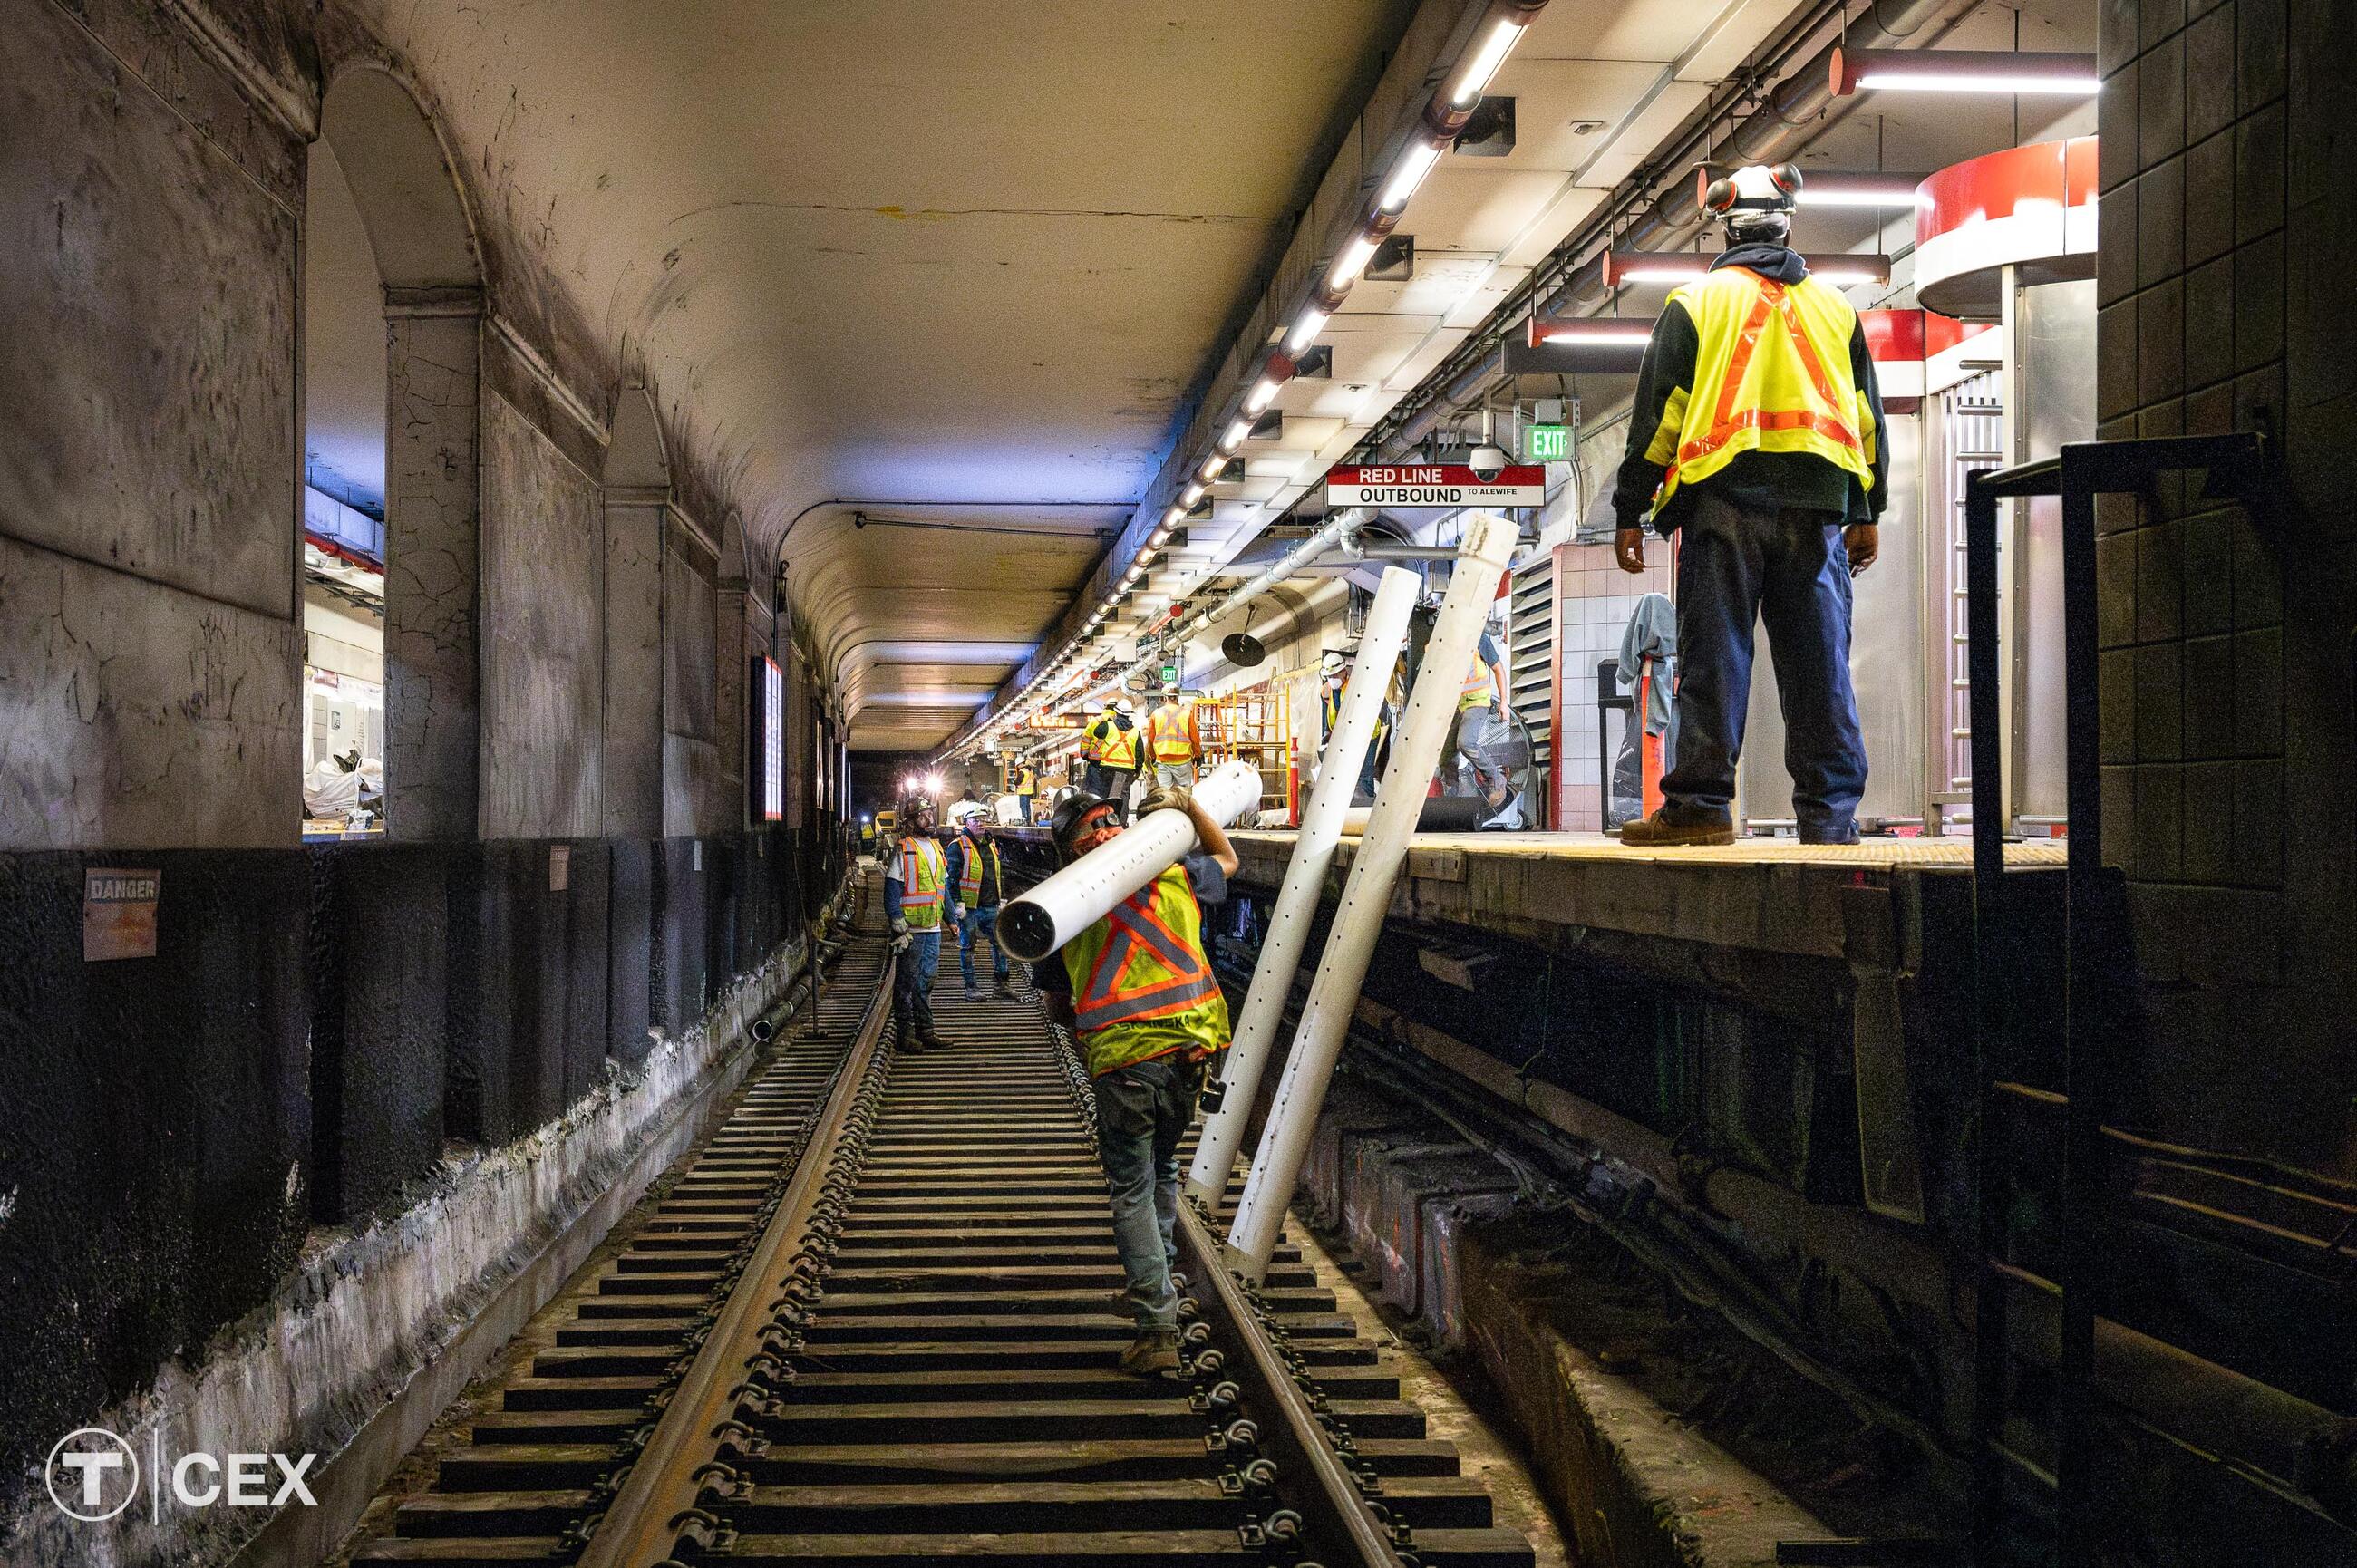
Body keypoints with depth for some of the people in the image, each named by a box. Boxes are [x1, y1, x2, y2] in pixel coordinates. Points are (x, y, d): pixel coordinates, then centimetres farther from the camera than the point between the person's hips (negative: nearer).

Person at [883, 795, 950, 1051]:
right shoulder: (903, 850, -10)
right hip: (911, 930, -7)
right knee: (907, 982, 0)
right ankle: (906, 1033, 4)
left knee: (926, 981, 13)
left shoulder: (936, 847, 13)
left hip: (933, 928, 7)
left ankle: (925, 1030, 20)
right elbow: (891, 892, -13)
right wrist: (899, 926, -17)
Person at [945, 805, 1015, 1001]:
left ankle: (1001, 984, 14)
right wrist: (958, 903, -16)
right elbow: (953, 876, -11)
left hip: (990, 905, 6)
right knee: (967, 946, 3)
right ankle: (971, 987, 10)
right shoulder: (958, 846, -7)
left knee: (1001, 943, 5)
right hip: (968, 906, -6)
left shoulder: (992, 844, 14)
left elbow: (999, 874, 22)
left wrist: (1002, 897, 18)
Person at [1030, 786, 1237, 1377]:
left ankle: (1158, 1328, 1)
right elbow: (1226, 860, 32)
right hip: (1191, 1045, 3)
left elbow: (1056, 1006, 15)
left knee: (1131, 1190, 6)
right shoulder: (1174, 877, 9)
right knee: (1162, 1168, 25)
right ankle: (1162, 1282, 41)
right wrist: (1188, 805, 31)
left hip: (1122, 1058, -3)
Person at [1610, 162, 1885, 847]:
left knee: (1714, 657, -3)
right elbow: (1867, 413, 18)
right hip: (1816, 507, 3)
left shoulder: (1696, 301, 5)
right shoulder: (1835, 307, 17)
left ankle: (1700, 803, -5)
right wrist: (1867, 513, 23)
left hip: (1724, 503, -3)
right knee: (1820, 662, 3)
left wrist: (1630, 512, 3)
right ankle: (1830, 812, 3)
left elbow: (1656, 411, 1)